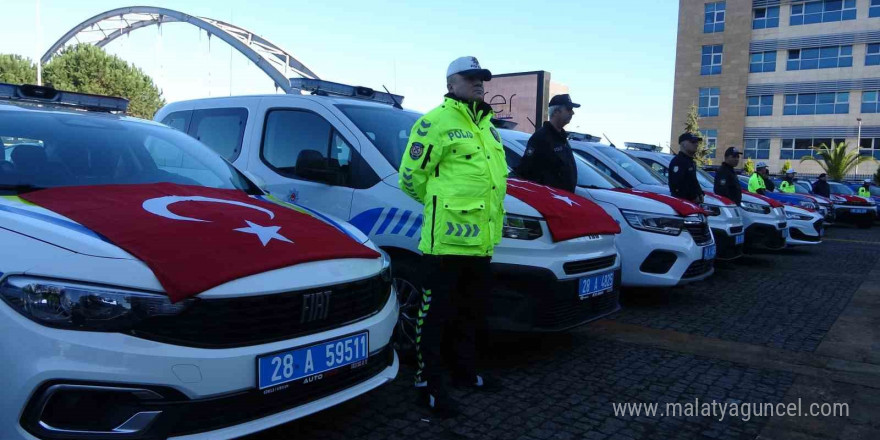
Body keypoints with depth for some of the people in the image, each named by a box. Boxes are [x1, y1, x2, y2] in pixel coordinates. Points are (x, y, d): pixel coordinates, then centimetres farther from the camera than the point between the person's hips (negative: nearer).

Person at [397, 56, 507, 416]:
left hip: (481, 240, 9)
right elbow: (410, 177, -10)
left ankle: (465, 371, 35)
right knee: (436, 314, 0)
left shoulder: (485, 124, 19)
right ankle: (428, 385, 10)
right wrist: (442, 205, 3)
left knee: (471, 312, 20)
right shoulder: (435, 123, -9)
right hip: (447, 238, -9)